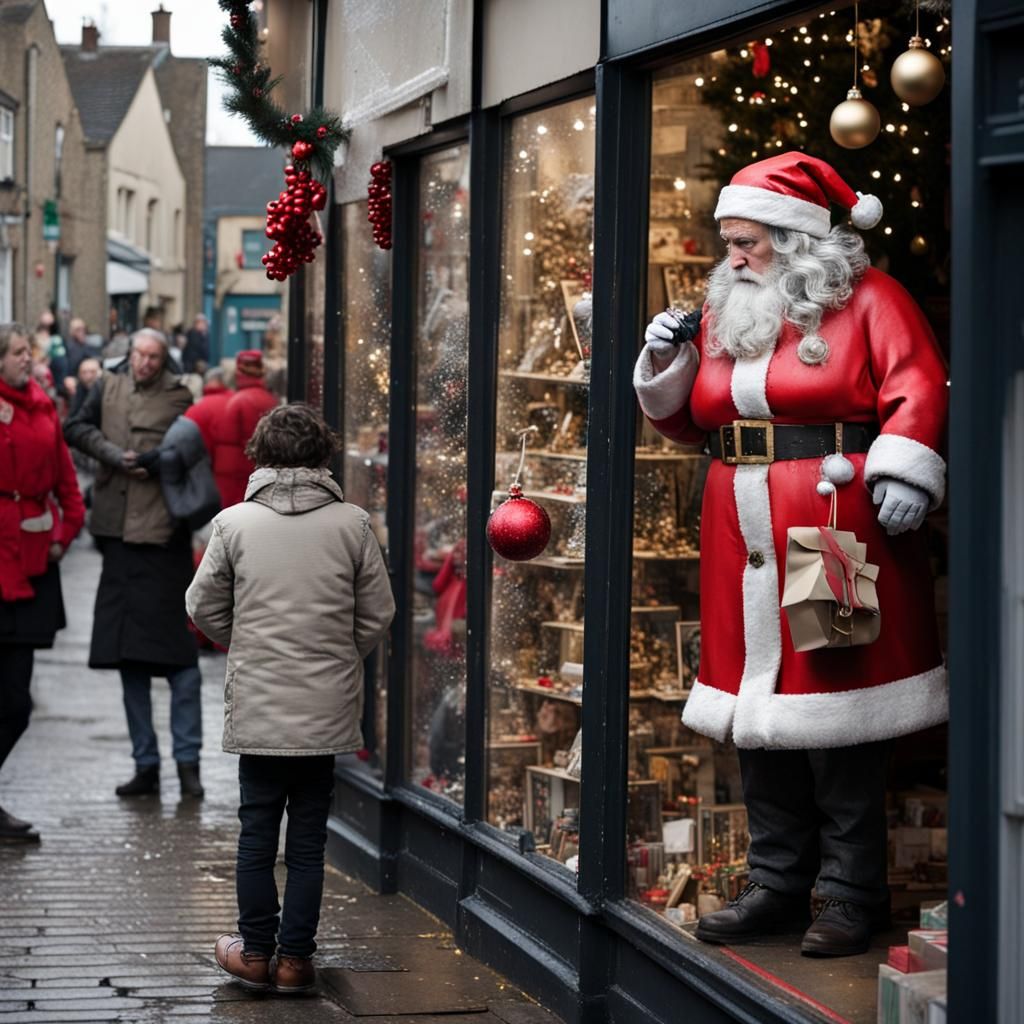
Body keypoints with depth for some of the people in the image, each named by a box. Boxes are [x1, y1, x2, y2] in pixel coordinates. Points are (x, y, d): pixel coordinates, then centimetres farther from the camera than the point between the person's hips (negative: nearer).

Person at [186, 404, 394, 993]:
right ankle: (296, 957, 11)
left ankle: (256, 952, 18)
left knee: (257, 831, 11)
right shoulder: (352, 524, -4)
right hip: (327, 707, 0)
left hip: (256, 705, 0)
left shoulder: (235, 523, -4)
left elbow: (205, 607, 3)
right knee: (309, 838, 8)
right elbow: (379, 616, 1)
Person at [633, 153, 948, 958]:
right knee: (760, 720, 10)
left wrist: (900, 474, -24)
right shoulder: (726, 311, 16)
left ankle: (852, 899, 6)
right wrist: (667, 363, 5)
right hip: (746, 544, 7)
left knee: (837, 716, -3)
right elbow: (690, 420, 23)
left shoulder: (866, 300, -3)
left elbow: (918, 390, -12)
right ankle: (778, 886, 20)